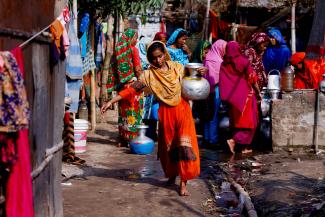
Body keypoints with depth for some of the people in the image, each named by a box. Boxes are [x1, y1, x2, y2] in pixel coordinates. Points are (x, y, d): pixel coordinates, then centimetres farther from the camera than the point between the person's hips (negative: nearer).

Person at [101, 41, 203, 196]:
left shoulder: (177, 68, 1)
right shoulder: (149, 75, -3)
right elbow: (132, 90, -8)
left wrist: (199, 73, -7)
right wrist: (111, 101, -15)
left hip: (182, 109, 0)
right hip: (165, 112, 0)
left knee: (185, 145, -7)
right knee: (168, 146, 10)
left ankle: (183, 182, 0)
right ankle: (171, 174, 36)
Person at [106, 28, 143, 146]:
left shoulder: (118, 50, 8)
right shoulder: (133, 50, -9)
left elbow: (113, 69, 9)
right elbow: (137, 69, -13)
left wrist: (117, 85, 14)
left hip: (122, 84, 6)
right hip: (133, 83, -6)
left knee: (124, 111, 11)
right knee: (134, 111, 0)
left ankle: (123, 139, 16)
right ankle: (133, 138, 1)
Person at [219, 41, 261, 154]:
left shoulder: (224, 64, -1)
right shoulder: (244, 61, -10)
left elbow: (222, 83, 1)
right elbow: (253, 79, -7)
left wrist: (229, 96, 11)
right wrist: (258, 93, 4)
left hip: (233, 98, 4)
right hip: (246, 95, -4)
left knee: (237, 121, 14)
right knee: (248, 121, 4)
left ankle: (245, 147, 16)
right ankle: (234, 140, -14)